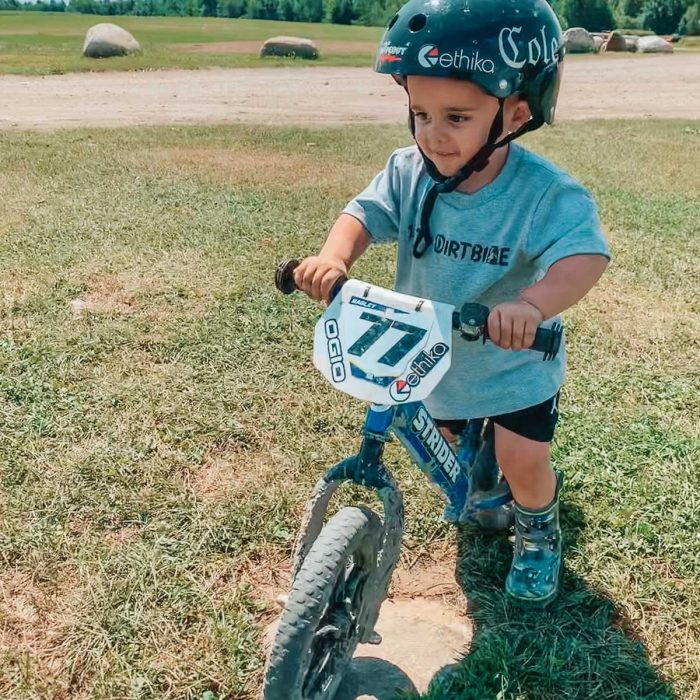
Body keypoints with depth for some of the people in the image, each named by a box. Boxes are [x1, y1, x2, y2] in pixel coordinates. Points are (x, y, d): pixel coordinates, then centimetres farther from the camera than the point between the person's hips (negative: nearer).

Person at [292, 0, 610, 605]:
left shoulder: (546, 193, -30)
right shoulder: (409, 172, -17)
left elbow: (584, 255, -41)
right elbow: (366, 213, -23)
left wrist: (532, 304, -62)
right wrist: (333, 257, -46)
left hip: (515, 361, -4)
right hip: (431, 353, 5)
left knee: (522, 461, -12)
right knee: (443, 441, 23)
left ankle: (540, 529, 24)